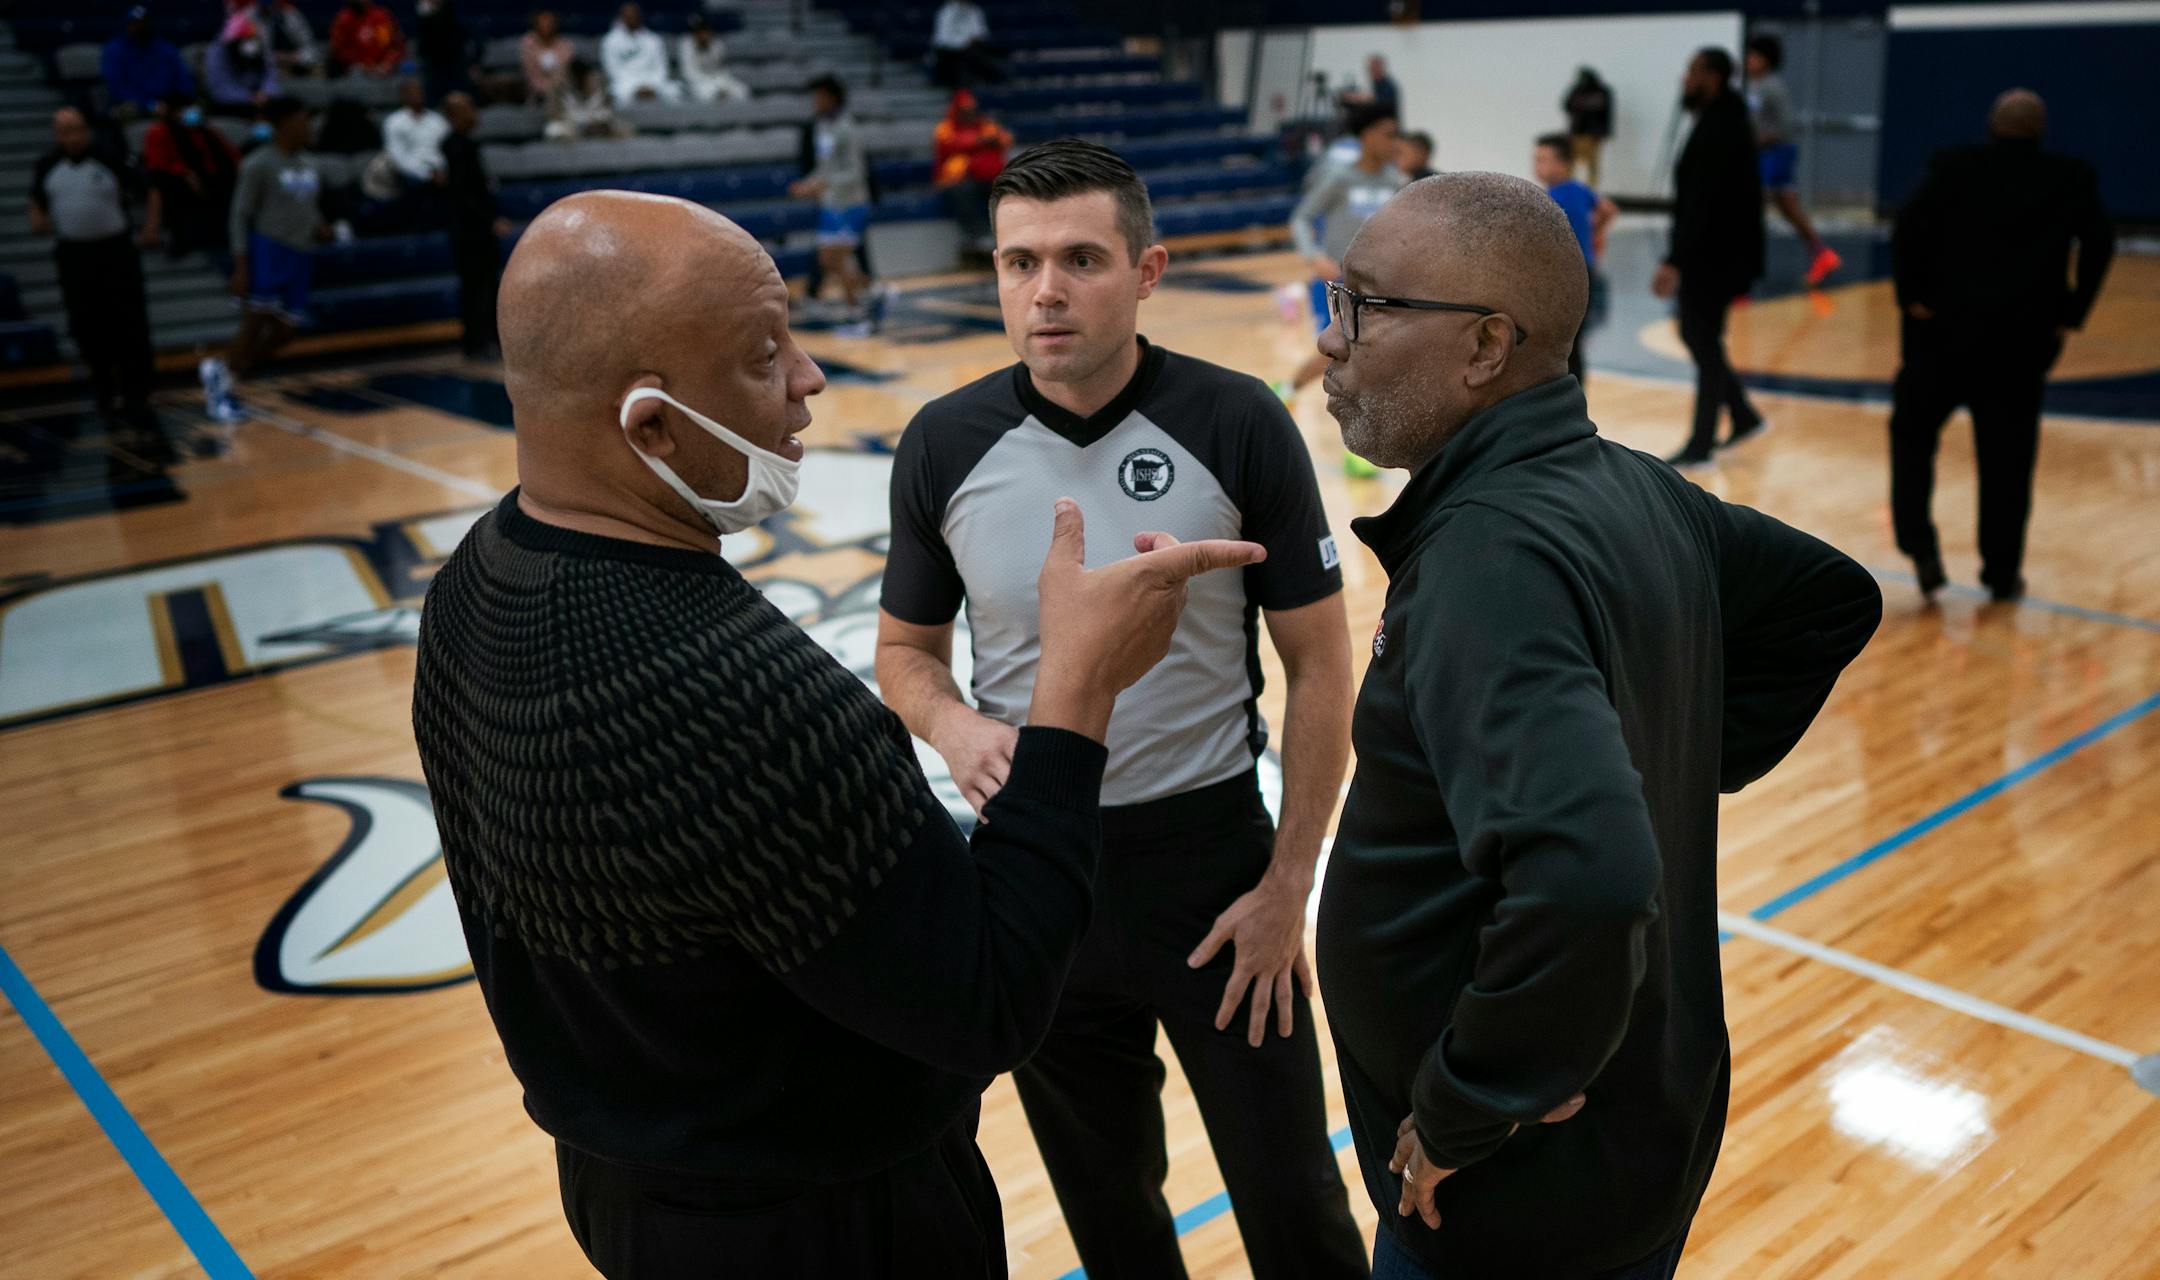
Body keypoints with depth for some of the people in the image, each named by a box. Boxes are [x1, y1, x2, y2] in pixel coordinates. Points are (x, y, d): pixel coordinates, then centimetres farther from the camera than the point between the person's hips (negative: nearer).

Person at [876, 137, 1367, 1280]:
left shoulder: (1238, 425, -12)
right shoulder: (945, 444, -6)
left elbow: (1319, 664, -5)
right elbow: (905, 649, 7)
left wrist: (1288, 886, -7)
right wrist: (952, 726, -16)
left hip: (1213, 857, -2)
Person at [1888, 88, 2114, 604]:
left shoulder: (1953, 167, 0)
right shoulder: (2073, 179, 5)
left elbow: (1908, 226, -11)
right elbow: (2099, 243, -5)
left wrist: (1911, 296, -4)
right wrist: (2072, 314, 1)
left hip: (1945, 330, -1)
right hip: (2024, 340, 2)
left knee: (1912, 433, 14)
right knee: (2008, 459, 10)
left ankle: (1920, 546, -1)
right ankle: (2003, 573, 17)